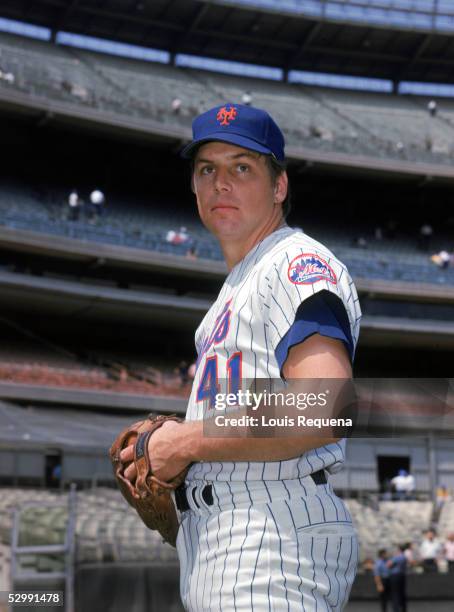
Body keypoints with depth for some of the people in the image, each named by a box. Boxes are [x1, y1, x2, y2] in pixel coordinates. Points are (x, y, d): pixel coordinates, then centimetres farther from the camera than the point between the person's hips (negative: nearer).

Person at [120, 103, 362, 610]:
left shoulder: (301, 264, -9)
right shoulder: (237, 285, 23)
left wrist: (188, 442, -15)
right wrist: (162, 448, 10)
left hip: (277, 535, -10)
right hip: (215, 540, 10)